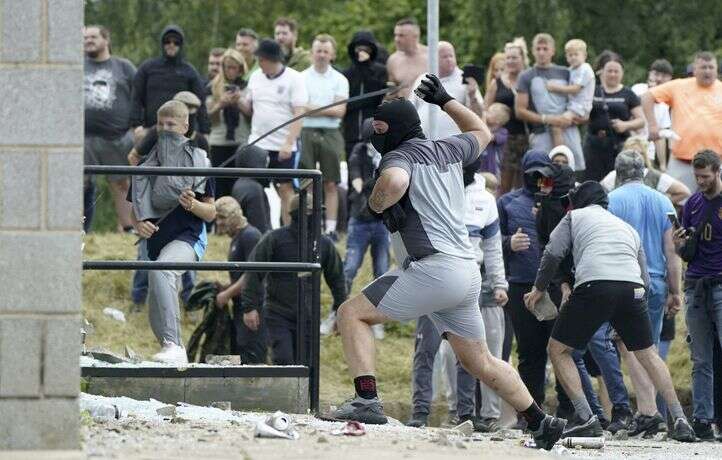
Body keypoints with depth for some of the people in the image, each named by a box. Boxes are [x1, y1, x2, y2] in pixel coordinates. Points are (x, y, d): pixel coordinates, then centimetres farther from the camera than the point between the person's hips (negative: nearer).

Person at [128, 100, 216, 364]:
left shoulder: (198, 162, -1)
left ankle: (173, 345, -42)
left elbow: (211, 213, 1)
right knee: (156, 313, 10)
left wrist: (193, 205, -20)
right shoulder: (148, 167, 10)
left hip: (188, 236, -6)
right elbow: (134, 211, 12)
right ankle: (175, 354, 35)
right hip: (157, 240, 6)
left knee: (160, 270, -36)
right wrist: (139, 225, -12)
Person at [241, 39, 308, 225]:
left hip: (284, 147, -4)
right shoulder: (256, 77, 9)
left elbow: (299, 114, -11)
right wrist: (239, 102, -6)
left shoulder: (294, 79, -6)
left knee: (286, 190, 1)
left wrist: (289, 143, -19)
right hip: (257, 145, 4)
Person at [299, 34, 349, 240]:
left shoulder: (339, 80, 7)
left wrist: (312, 108, -7)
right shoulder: (301, 78, 7)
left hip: (330, 133, 0)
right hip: (306, 132, 0)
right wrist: (328, 110, -10)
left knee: (331, 184, 1)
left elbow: (340, 110, -3)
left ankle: (331, 228, 2)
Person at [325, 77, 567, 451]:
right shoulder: (447, 151, 19)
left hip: (434, 266, -8)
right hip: (468, 271, 8)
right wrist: (445, 102, 44)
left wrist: (375, 204, -9)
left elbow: (394, 182, -29)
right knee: (478, 362, 19)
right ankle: (542, 423, 20)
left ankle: (366, 400, -21)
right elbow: (482, 132, 40)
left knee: (352, 313, -6)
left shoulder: (399, 157, -3)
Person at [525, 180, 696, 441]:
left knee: (558, 350, 8)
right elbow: (645, 279, 30)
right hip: (633, 288, 4)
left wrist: (539, 288, 19)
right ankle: (680, 422, 9)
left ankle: (586, 419, -5)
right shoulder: (627, 227, 34)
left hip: (594, 284, -4)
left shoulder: (575, 217, 22)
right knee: (648, 354, 19)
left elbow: (553, 253, 8)